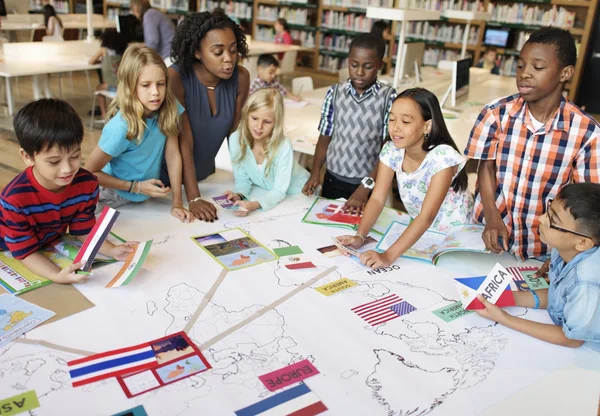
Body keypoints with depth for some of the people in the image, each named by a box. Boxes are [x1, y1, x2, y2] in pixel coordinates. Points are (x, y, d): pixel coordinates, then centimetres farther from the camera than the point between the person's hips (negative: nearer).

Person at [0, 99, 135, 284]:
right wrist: (57, 276, -43)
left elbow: (83, 231, -9)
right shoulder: (15, 199, -35)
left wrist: (112, 251, -26)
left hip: (52, 245, 5)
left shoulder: (87, 184, -22)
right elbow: (26, 252, -25)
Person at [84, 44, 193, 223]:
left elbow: (173, 155, -14)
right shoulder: (120, 127, -33)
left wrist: (177, 203, -14)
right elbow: (90, 172, -21)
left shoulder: (169, 108, -22)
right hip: (116, 199, -4)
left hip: (148, 195, 4)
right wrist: (136, 187, -22)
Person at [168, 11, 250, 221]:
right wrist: (193, 198, -31)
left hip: (205, 173, 5)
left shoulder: (240, 77, -15)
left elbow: (235, 133, -6)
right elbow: (184, 141, -28)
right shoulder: (176, 78, -27)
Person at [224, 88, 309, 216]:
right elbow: (242, 179, -6)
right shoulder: (236, 139, -15)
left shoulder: (284, 146, -26)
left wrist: (255, 205, -42)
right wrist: (238, 195, -28)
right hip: (265, 194, 3)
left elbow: (279, 191, -24)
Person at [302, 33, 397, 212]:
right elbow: (325, 137, 6)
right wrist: (315, 172, -6)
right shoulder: (335, 93, -1)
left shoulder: (389, 97, -9)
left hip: (370, 183, -2)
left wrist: (366, 187, -17)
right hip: (334, 179, 2)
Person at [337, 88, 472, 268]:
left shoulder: (442, 157, -29)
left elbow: (427, 216, -35)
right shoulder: (391, 150, -12)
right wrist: (359, 236, -31)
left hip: (454, 235, -4)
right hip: (418, 231, 5)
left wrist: (388, 256, -45)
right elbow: (377, 199, -14)